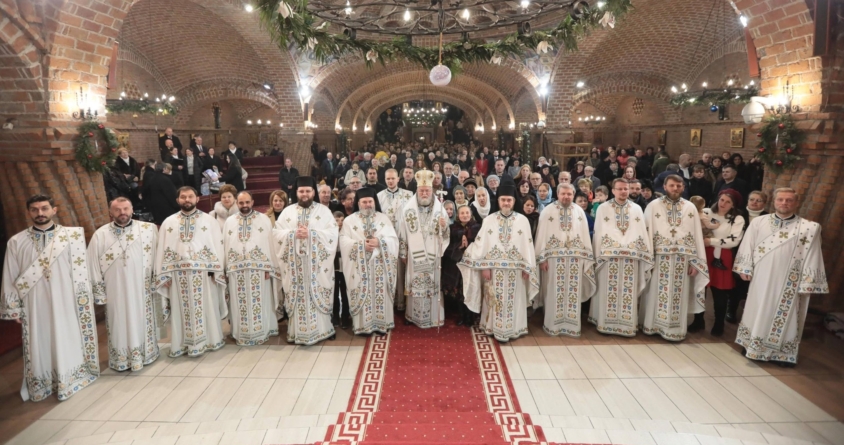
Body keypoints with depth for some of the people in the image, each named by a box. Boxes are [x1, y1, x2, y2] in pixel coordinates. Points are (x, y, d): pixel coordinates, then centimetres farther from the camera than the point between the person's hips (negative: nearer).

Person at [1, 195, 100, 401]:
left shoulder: (72, 236, -4)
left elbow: (80, 271, -3)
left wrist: (84, 299, -3)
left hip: (66, 304, -1)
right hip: (35, 307, 1)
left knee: (68, 342, 11)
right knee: (40, 346, 10)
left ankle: (70, 378, 28)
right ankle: (42, 383, 26)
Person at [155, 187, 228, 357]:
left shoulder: (208, 219, 3)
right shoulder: (169, 222, 9)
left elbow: (217, 245, -2)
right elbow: (162, 249, 7)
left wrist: (216, 270, -9)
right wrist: (165, 274, -1)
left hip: (203, 272, -2)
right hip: (179, 274, 2)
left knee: (205, 307, 6)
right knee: (182, 309, 8)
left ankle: (208, 340, 18)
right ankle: (183, 343, 18)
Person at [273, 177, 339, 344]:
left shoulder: (324, 210, 4)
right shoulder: (288, 211, 10)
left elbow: (333, 233, -6)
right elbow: (276, 233, 3)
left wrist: (311, 233, -17)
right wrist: (294, 234, -14)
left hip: (317, 262, -1)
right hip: (294, 262, 2)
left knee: (318, 294, 2)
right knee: (297, 295, 4)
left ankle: (324, 328, 14)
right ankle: (297, 331, 13)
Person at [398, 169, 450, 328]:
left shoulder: (439, 209, -1)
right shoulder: (408, 209, -3)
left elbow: (445, 234, 0)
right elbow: (402, 232, 0)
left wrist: (444, 227, -22)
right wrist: (403, 253, 1)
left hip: (433, 255, 1)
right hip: (414, 255, 0)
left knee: (433, 284, 6)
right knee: (415, 284, 6)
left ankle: (433, 316, 18)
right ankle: (412, 315, 19)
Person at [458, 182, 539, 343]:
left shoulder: (523, 220, 0)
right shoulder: (489, 220, 0)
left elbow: (528, 244, 0)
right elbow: (482, 244, -2)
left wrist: (527, 268, -2)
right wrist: (484, 266, -8)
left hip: (515, 268, 0)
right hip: (494, 267, 0)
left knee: (513, 300, 7)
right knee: (496, 299, 6)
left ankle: (513, 329, 19)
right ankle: (495, 329, 17)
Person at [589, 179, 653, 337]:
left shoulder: (637, 209, 11)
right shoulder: (603, 208, 4)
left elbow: (643, 232, 8)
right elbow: (598, 233, 1)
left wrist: (647, 256, 1)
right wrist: (599, 255, -6)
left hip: (632, 257, 2)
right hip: (609, 256, -2)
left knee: (629, 292, 3)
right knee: (609, 291, 0)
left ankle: (628, 324, 12)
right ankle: (607, 323, 8)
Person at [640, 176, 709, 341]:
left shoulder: (690, 208, 7)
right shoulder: (653, 206, 1)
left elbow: (697, 235, 5)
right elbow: (647, 232, -2)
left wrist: (695, 261, -1)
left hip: (682, 259, 2)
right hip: (660, 258, -2)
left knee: (679, 295, 7)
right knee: (658, 293, 4)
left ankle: (676, 329, 17)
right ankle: (654, 325, 16)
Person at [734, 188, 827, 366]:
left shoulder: (810, 228, -3)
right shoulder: (759, 222, 3)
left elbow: (812, 257, -3)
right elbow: (748, 245, 6)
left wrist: (808, 283, -6)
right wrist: (745, 269, 0)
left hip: (789, 282, -1)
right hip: (761, 278, 2)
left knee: (784, 315, 7)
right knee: (758, 312, 11)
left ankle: (782, 353, 20)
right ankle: (752, 345, 23)